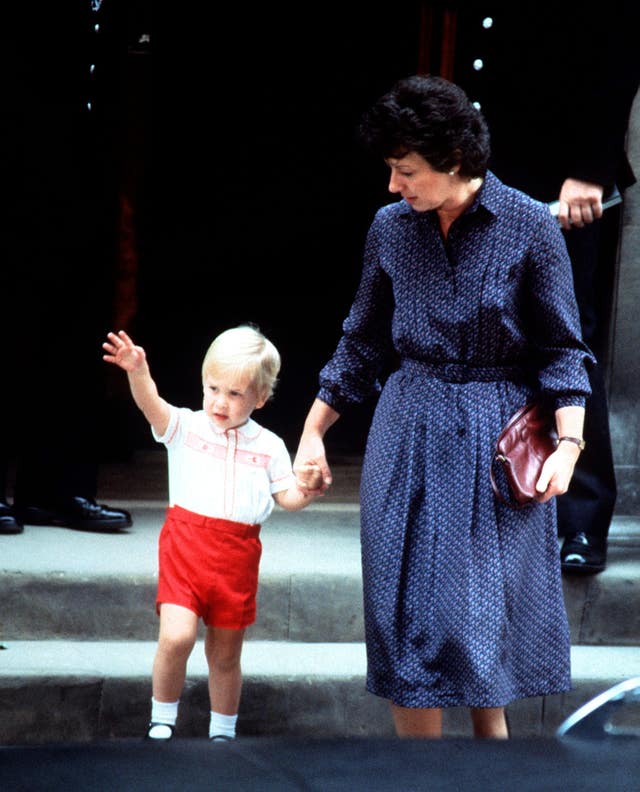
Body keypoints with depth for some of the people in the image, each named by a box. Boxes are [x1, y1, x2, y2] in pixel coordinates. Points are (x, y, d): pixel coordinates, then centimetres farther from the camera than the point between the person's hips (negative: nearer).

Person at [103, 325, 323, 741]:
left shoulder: (268, 446, 7)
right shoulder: (185, 426, 0)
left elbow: (286, 497, 5)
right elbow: (152, 406, -18)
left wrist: (305, 491, -18)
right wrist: (138, 372, -39)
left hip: (238, 556, 2)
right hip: (185, 544, -2)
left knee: (225, 655, 12)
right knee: (177, 636, -19)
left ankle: (223, 733, 30)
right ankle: (162, 722, 2)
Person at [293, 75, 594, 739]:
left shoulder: (529, 227, -6)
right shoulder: (391, 229, 4)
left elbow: (561, 349, -1)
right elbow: (362, 343, 14)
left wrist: (568, 442, -12)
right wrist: (313, 432, 13)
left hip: (496, 442, -3)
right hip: (408, 438, 3)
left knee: (487, 607, -1)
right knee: (409, 607, 0)